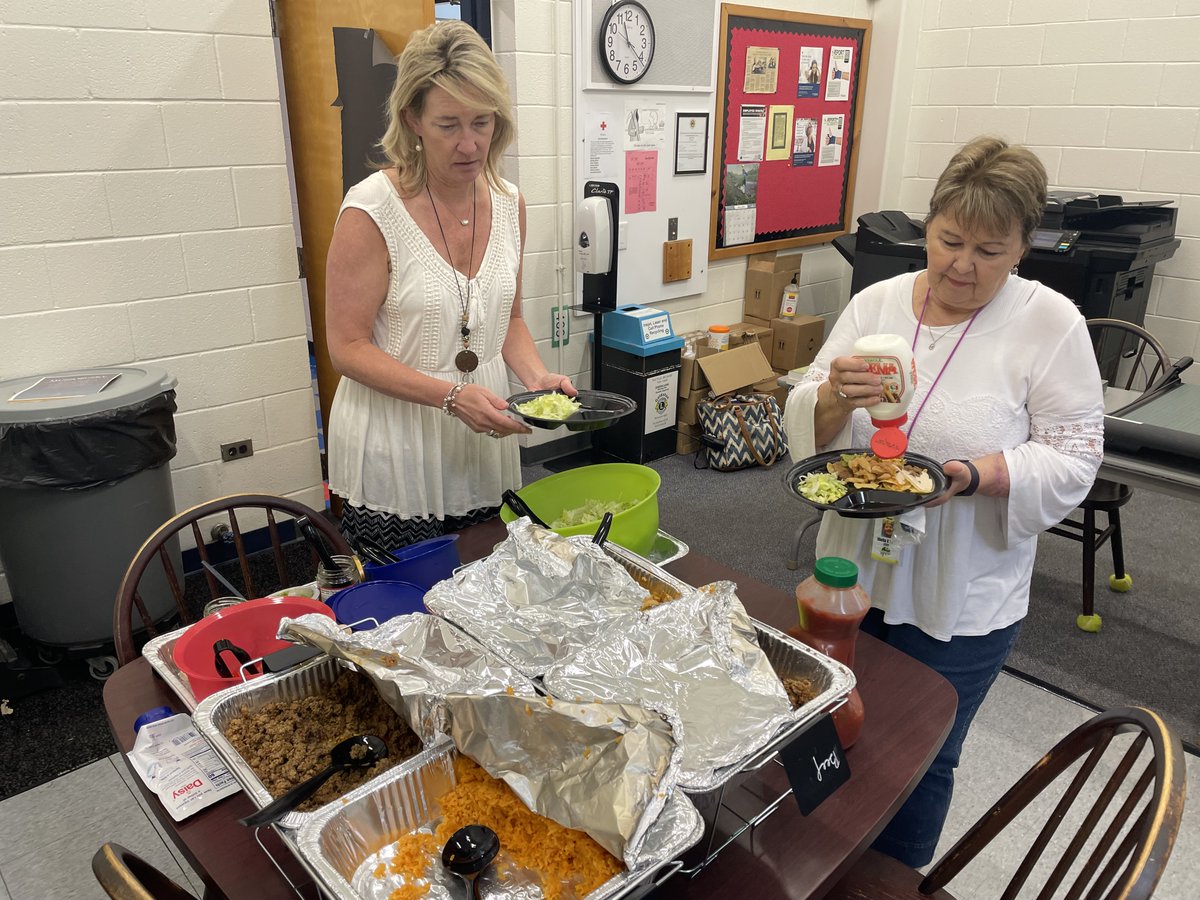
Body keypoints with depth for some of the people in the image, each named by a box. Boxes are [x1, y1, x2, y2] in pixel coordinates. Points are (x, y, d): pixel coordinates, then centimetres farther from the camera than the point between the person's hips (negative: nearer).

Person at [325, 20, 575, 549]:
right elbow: (348, 348, -14)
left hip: (482, 446, 5)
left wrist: (534, 375, -6)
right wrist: (451, 396, -24)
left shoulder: (509, 203, 2)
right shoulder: (372, 210, -15)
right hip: (395, 454, -5)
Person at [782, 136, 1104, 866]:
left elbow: (1073, 459, -10)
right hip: (854, 575, 4)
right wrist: (835, 397, -24)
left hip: (962, 603, -3)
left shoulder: (1051, 324, -9)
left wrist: (971, 476, -27)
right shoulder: (878, 302, -1)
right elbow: (805, 420, -1)